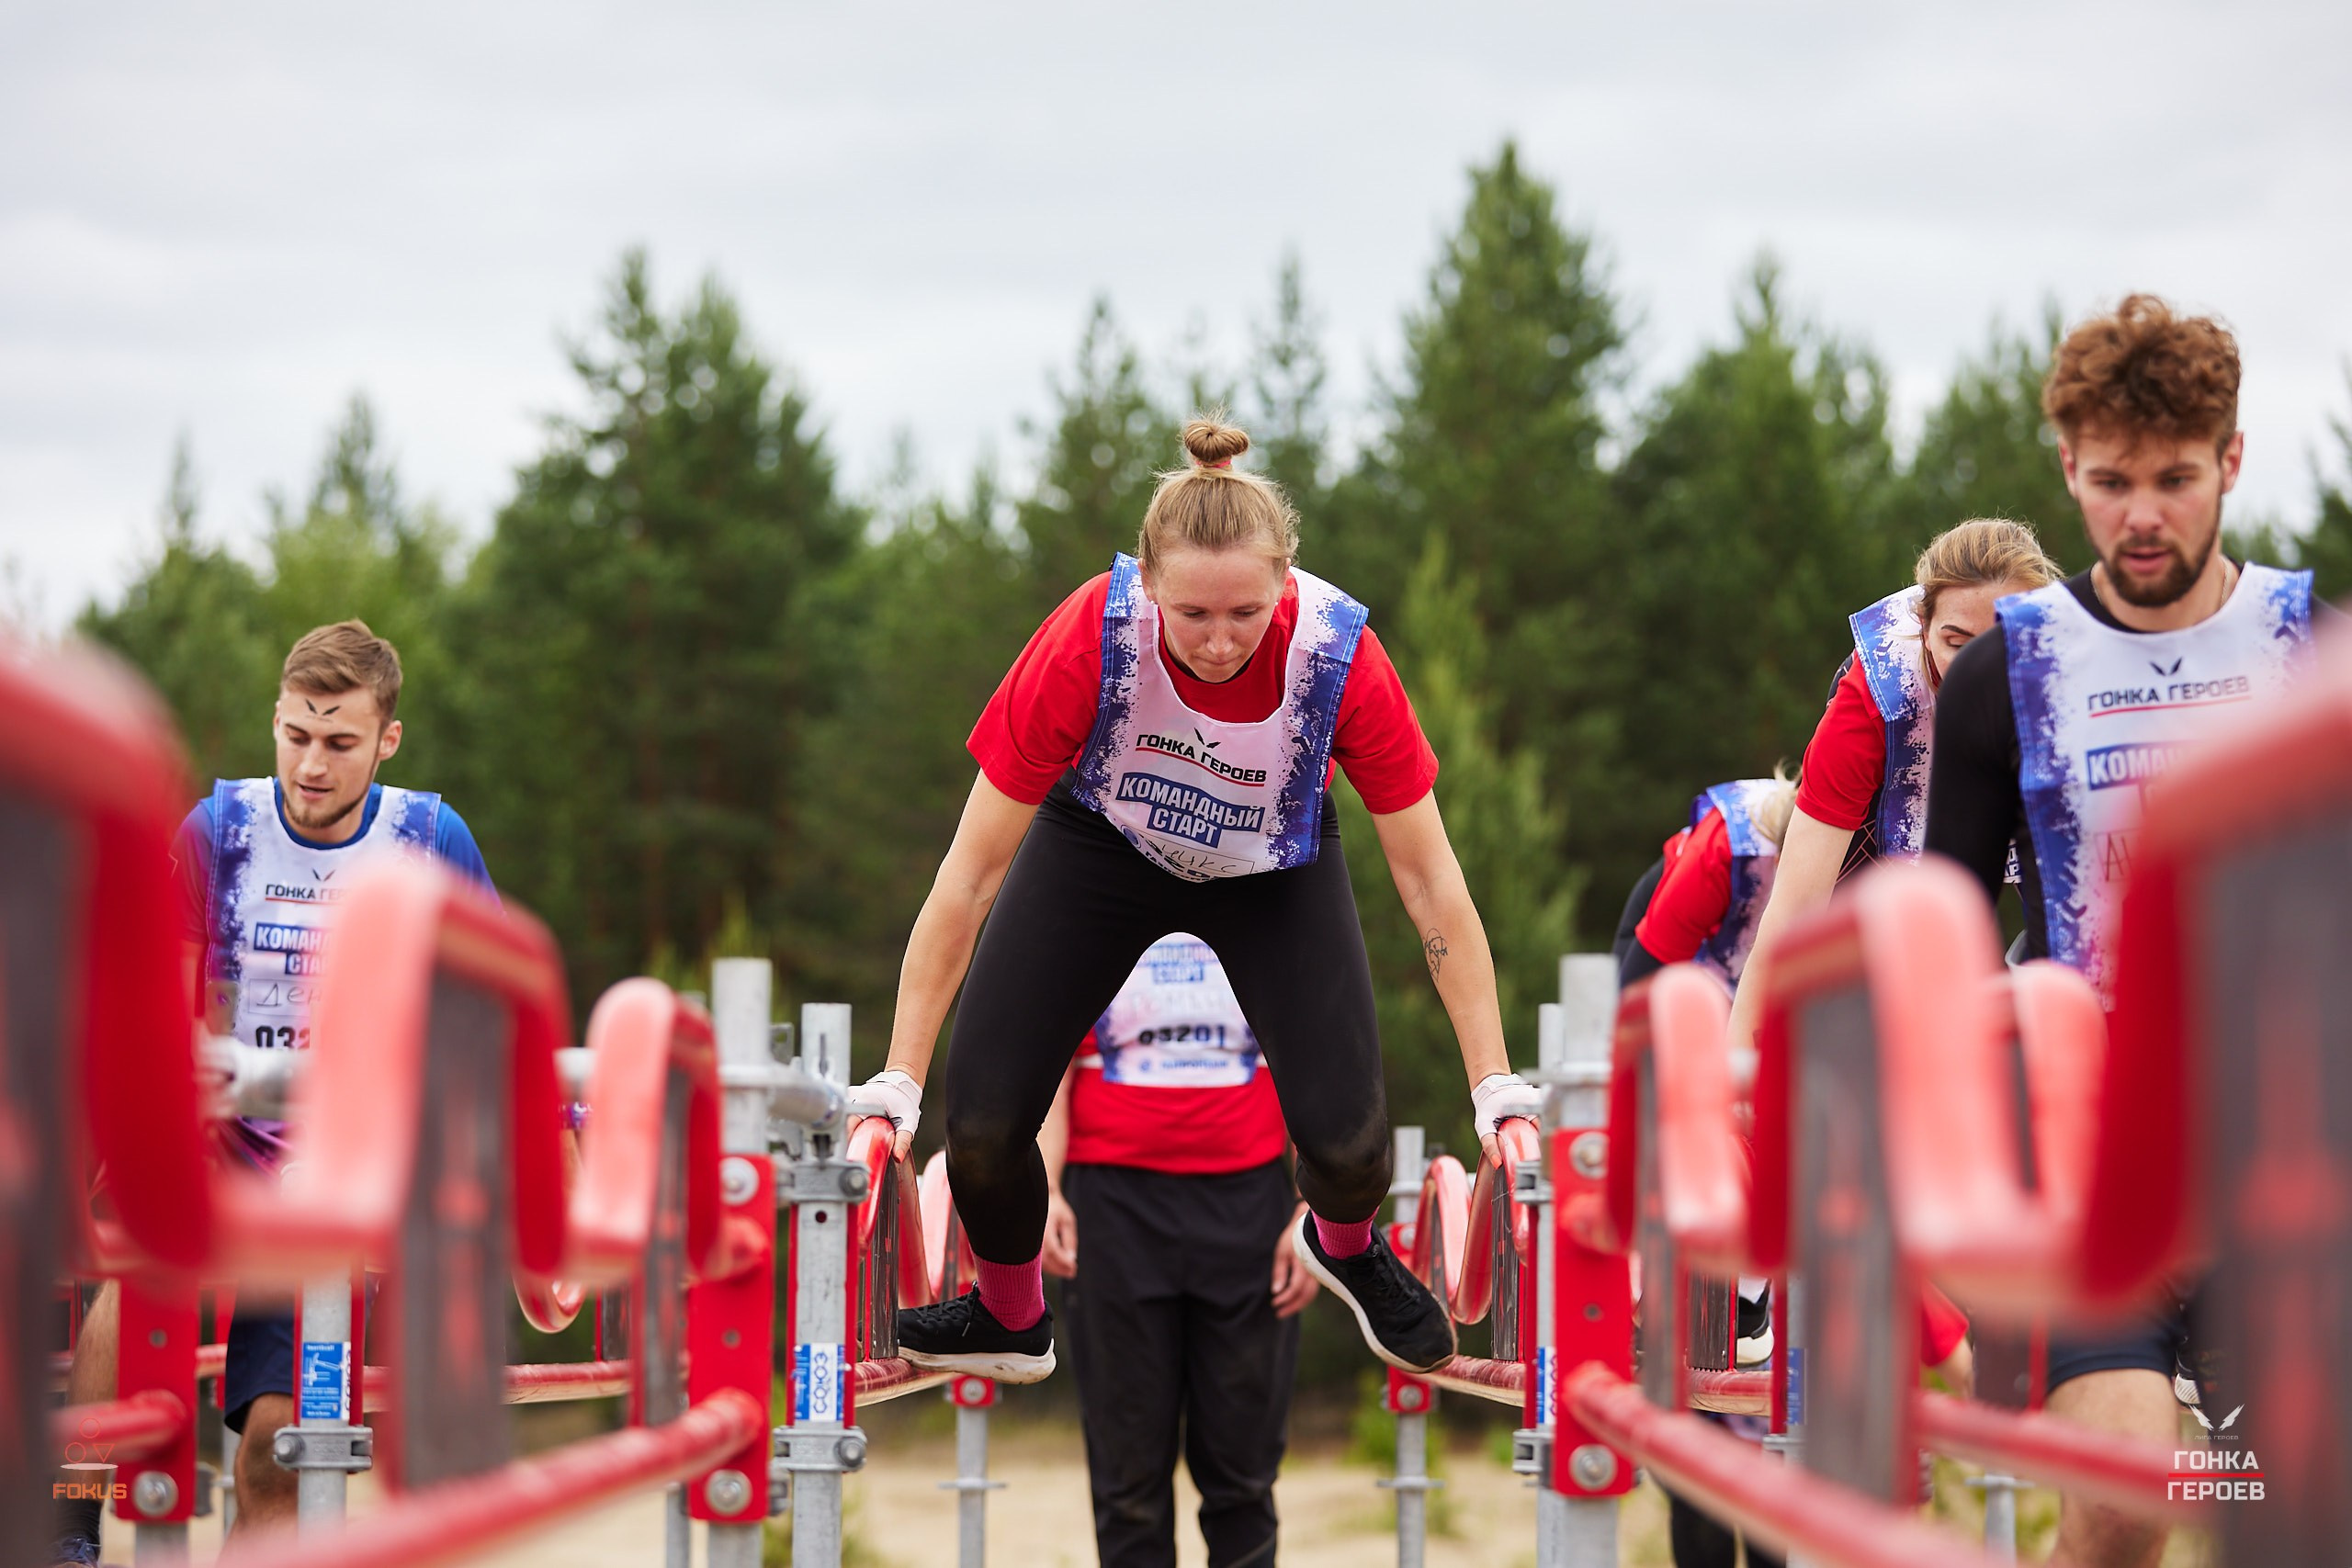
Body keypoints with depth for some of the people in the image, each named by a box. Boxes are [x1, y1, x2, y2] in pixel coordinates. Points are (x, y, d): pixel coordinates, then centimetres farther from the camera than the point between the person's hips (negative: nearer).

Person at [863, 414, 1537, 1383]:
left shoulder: (1339, 655, -34)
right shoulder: (1090, 640, -37)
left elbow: (1429, 877, -22)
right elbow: (970, 873, -28)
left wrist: (1495, 1086, -21)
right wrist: (899, 1081, -27)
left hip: (1275, 865, 0)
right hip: (1101, 842, 0)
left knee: (1348, 1139, -14)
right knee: (980, 1123, -13)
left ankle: (1344, 1242, 26)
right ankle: (1010, 1318, 21)